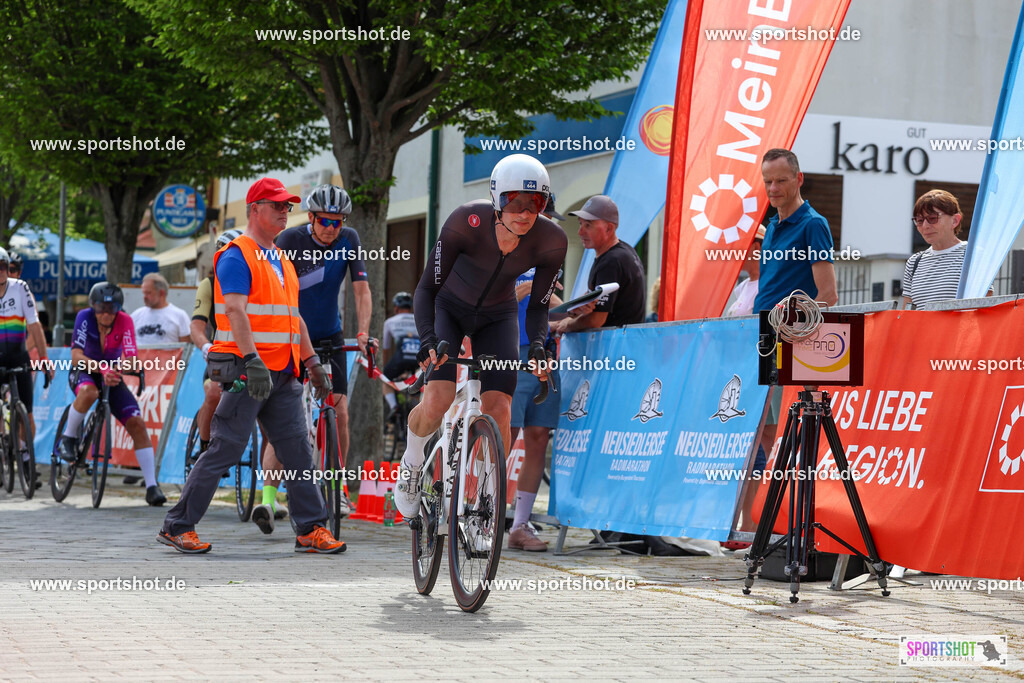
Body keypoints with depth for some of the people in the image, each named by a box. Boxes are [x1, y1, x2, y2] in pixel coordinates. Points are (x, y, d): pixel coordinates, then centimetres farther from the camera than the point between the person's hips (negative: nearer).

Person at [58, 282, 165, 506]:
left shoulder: (125, 321, -17)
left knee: (137, 424, -14)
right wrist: (102, 368, -42)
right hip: (84, 372, -2)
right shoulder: (85, 317, -20)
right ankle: (67, 439, -14)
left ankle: (152, 487, -12)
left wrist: (117, 368, -45)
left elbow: (132, 359, -23)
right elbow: (76, 356, -26)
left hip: (112, 378, 2)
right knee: (89, 392, -39)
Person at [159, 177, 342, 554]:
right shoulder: (237, 256, -7)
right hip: (245, 369, -8)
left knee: (298, 449, 1)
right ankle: (177, 526, 4)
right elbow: (235, 310, -18)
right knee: (224, 449, -5)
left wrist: (312, 361, 21)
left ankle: (310, 529, 4)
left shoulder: (282, 259, 20)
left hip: (282, 374, 8)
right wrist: (253, 361, -27)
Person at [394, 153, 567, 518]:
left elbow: (538, 306, -11)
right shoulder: (466, 222, -32)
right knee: (437, 402, -21)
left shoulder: (551, 241, -25)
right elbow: (427, 288, -25)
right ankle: (412, 463, 11)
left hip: (497, 317, 2)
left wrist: (537, 345, -30)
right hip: (449, 307, -2)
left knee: (499, 413, -12)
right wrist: (427, 339, -40)